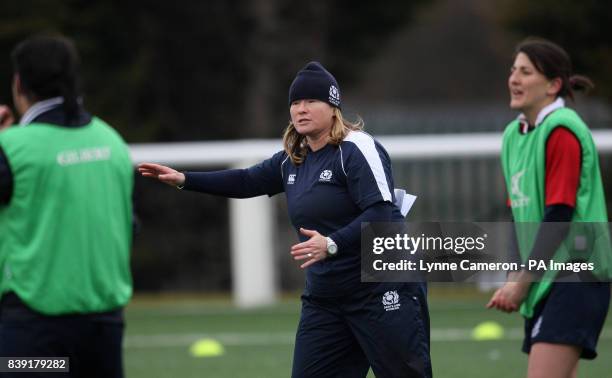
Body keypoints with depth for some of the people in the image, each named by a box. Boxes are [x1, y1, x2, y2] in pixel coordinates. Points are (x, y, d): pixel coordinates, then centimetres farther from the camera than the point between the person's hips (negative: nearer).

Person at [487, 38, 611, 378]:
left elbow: (559, 216, -16)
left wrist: (522, 282, -14)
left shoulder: (561, 130, -12)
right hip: (544, 284, 9)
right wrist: (515, 278, 9)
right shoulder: (514, 135, 15)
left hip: (576, 279, -9)